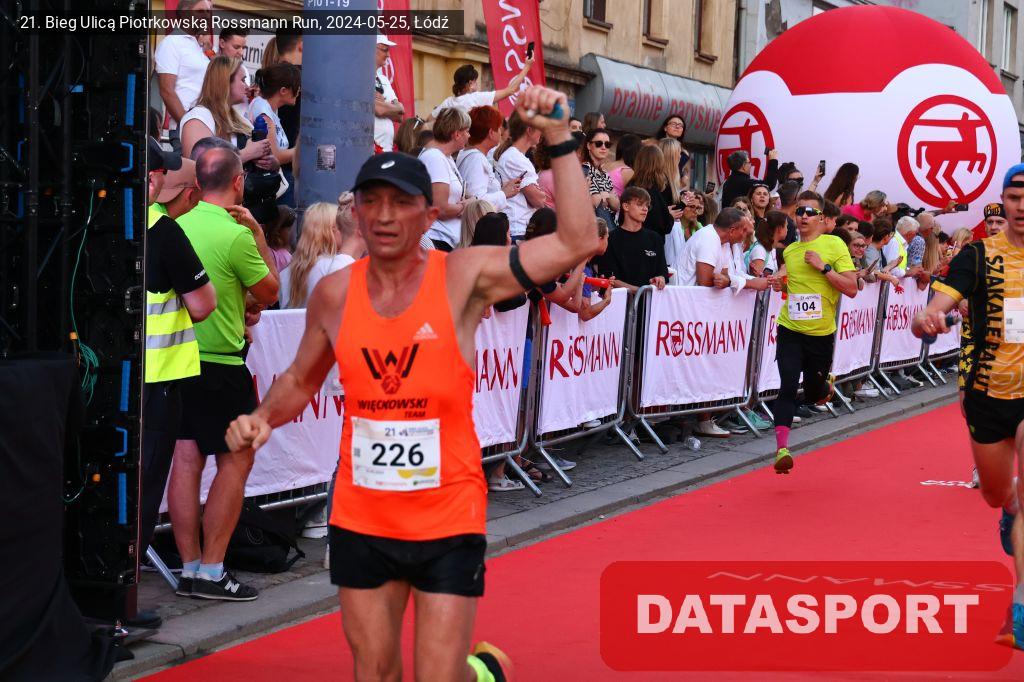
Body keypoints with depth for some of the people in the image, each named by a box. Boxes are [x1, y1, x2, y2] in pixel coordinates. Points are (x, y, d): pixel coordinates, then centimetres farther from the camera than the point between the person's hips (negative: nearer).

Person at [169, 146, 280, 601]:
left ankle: (189, 568, 11)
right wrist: (259, 236, 4)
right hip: (220, 363, -6)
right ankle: (211, 570, -1)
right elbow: (269, 294, -2)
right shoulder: (236, 235, -15)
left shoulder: (176, 227, 4)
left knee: (185, 460, 7)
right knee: (236, 460, 2)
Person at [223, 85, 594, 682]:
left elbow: (576, 243, -20)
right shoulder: (336, 294, -1)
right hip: (361, 520, 3)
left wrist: (559, 140, -23)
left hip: (449, 520, -3)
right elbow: (301, 380, 16)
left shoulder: (464, 276, -10)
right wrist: (263, 419, -3)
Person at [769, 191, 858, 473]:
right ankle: (782, 448, -16)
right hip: (790, 330, 2)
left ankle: (825, 385, 48)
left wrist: (825, 267, -19)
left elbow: (852, 289, -11)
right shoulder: (789, 251, 8)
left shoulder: (834, 244, -6)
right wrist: (779, 283, 6)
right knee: (788, 386, -16)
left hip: (822, 333, -2)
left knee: (814, 394, 12)